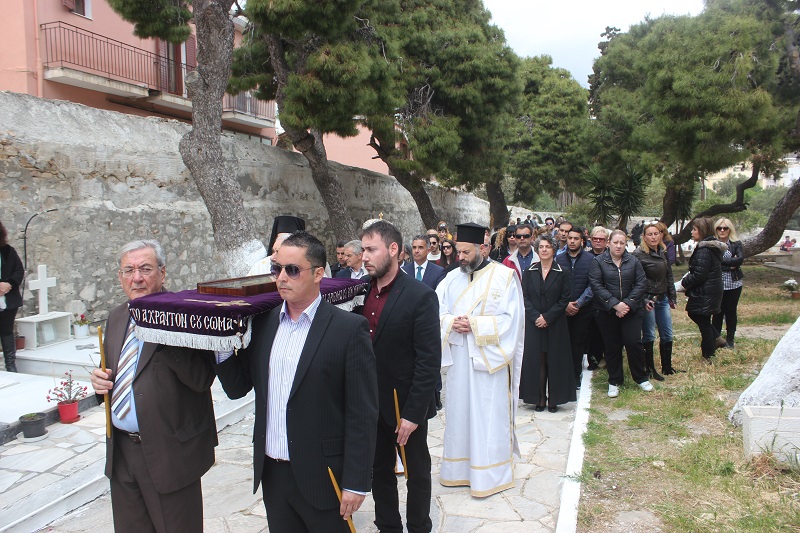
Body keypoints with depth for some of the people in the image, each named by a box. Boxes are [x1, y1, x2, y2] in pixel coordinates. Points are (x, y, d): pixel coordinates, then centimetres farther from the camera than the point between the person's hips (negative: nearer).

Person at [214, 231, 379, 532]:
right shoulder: (262, 324, 4)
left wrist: (356, 483, -12)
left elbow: (362, 415, -12)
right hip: (272, 473, 5)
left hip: (321, 478, -5)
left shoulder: (349, 328, -13)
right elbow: (236, 388, 8)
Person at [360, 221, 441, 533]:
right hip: (370, 403, 5)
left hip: (406, 406, -5)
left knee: (417, 473, 15)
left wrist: (413, 413, -19)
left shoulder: (420, 296, -15)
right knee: (379, 471, 19)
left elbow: (429, 361, -17)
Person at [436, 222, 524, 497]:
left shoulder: (504, 276, -6)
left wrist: (475, 324, -17)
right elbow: (436, 310, 8)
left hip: (489, 358, -4)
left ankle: (489, 474, 15)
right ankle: (459, 468, 26)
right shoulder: (452, 277, 8)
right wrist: (452, 321, -13)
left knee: (488, 416, 2)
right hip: (459, 358, 5)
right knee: (459, 411, 12)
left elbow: (512, 319, -11)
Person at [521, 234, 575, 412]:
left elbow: (565, 299, -5)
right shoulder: (529, 272, 6)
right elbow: (525, 297, 1)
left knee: (555, 361, 2)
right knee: (536, 360, 2)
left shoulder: (563, 273, 1)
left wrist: (547, 317, -13)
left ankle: (554, 399, 11)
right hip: (533, 324, 1)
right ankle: (539, 398, 10)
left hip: (555, 325, -1)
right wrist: (535, 317, -13)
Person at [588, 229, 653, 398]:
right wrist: (614, 304, -17)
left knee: (634, 343, -2)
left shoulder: (633, 261, 4)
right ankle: (614, 382, 20)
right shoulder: (598, 261, -3)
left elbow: (641, 284, -2)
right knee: (612, 346, 6)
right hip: (607, 312, -1)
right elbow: (596, 286, -11)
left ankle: (641, 377, 18)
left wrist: (628, 303, -13)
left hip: (631, 310, 1)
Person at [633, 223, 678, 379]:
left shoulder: (663, 252, 9)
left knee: (667, 335, 12)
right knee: (649, 336, 1)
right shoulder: (638, 254, -12)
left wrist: (672, 297, 18)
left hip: (663, 299, 7)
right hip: (648, 300, -7)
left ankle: (667, 367, 26)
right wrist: (643, 301, -21)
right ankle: (650, 370, 12)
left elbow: (669, 276, 18)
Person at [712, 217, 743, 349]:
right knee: (717, 312, 4)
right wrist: (731, 263, -15)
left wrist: (721, 261, -14)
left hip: (733, 284, 1)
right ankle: (716, 338, 14)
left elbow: (740, 259, -13)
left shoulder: (736, 244, 3)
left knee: (731, 311, 8)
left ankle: (730, 339, 19)